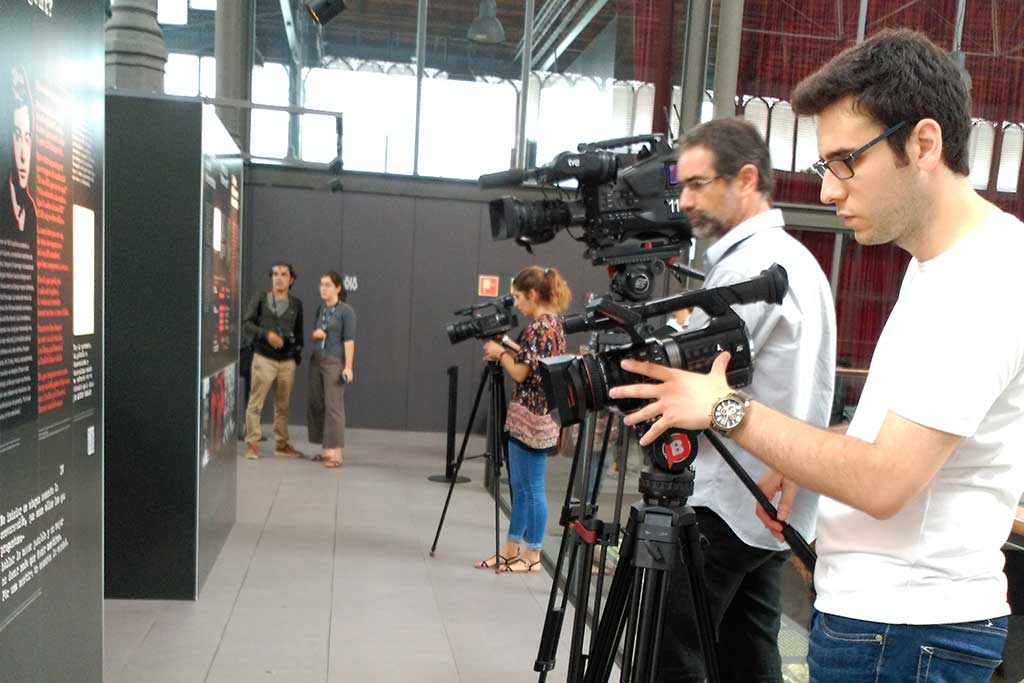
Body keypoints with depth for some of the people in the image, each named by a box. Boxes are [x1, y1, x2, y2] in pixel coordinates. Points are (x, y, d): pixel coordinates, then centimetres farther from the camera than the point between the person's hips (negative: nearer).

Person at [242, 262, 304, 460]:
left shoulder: (296, 303, 8)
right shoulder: (260, 299, 2)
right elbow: (246, 324, -2)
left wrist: (298, 355, 9)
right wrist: (266, 334, -17)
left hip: (287, 362, 2)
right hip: (263, 359, -2)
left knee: (282, 406, 8)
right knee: (255, 404, -2)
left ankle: (282, 445, 17)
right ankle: (251, 444, 6)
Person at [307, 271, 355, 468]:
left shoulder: (346, 311, -7)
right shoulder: (320, 308, 13)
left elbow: (349, 340, -11)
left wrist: (348, 367, -17)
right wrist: (315, 334, -2)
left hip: (334, 362, -7)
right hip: (316, 360, 7)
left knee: (334, 405, -9)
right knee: (316, 405, 6)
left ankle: (336, 453, -6)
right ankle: (326, 449, 15)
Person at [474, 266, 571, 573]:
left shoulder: (537, 327, -17)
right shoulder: (554, 322, 12)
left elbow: (520, 372, -20)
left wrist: (500, 352, -4)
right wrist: (507, 350, 11)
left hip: (532, 418, -10)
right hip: (538, 416, 10)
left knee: (531, 488, 1)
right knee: (521, 487, 15)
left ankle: (532, 557, 13)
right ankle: (511, 551, 25)